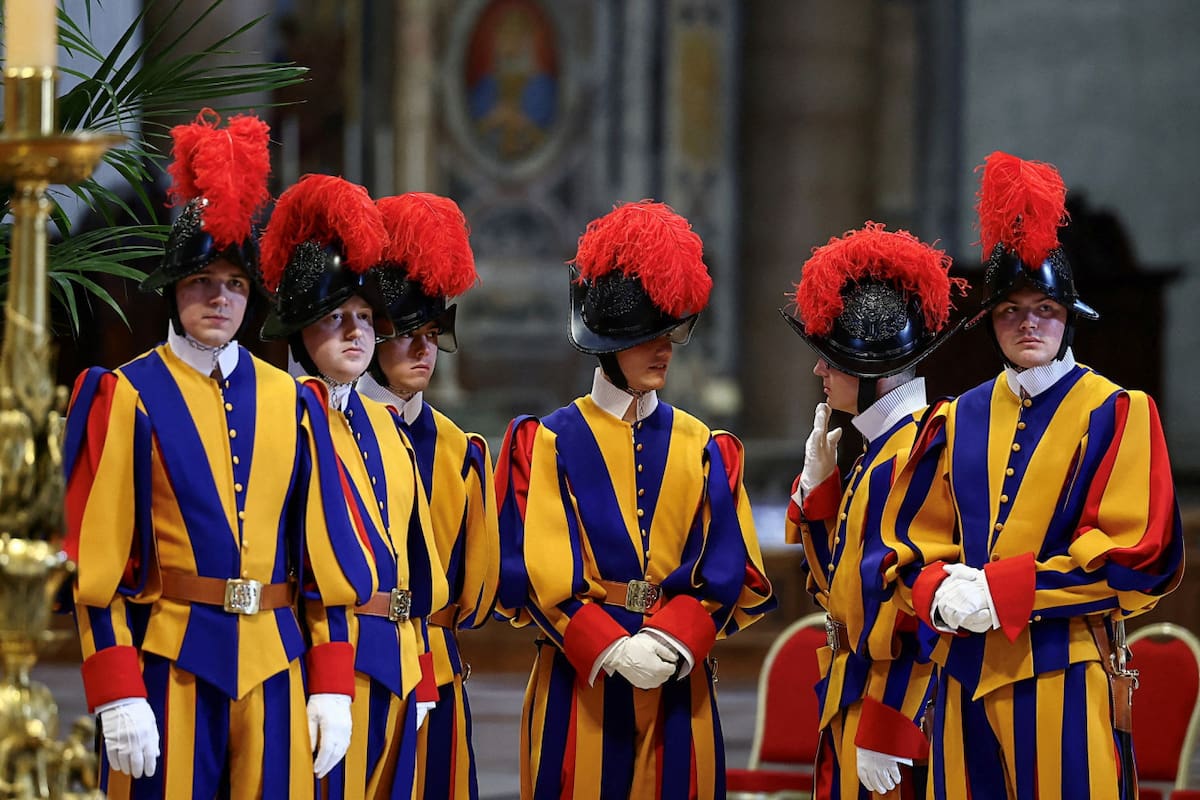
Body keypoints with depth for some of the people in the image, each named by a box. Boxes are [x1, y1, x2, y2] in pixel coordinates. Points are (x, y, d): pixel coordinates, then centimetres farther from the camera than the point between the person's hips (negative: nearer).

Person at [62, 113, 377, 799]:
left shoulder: (291, 402, 11)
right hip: (170, 665, -4)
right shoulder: (126, 399, -2)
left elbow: (323, 548, 11)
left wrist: (331, 687, 4)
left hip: (274, 671, 4)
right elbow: (96, 560, -6)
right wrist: (118, 696, -13)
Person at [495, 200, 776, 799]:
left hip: (680, 690, 3)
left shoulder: (705, 450, 12)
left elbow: (725, 571, 2)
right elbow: (535, 571, -6)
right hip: (577, 681, -3)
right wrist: (612, 649, -17)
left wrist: (668, 642, -14)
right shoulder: (544, 444, 3)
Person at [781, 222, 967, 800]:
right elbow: (842, 587, 17)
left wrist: (881, 737, -21)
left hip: (893, 714, -9)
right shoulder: (878, 448, 12)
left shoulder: (915, 453, -17)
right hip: (853, 706, 9)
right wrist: (818, 482, 7)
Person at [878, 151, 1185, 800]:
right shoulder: (957, 421, 13)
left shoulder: (1116, 414, -1)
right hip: (965, 671, 4)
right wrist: (940, 593, -11)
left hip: (1064, 674, -4)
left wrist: (1000, 590, -15)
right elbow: (909, 537, 13)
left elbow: (1137, 556, -9)